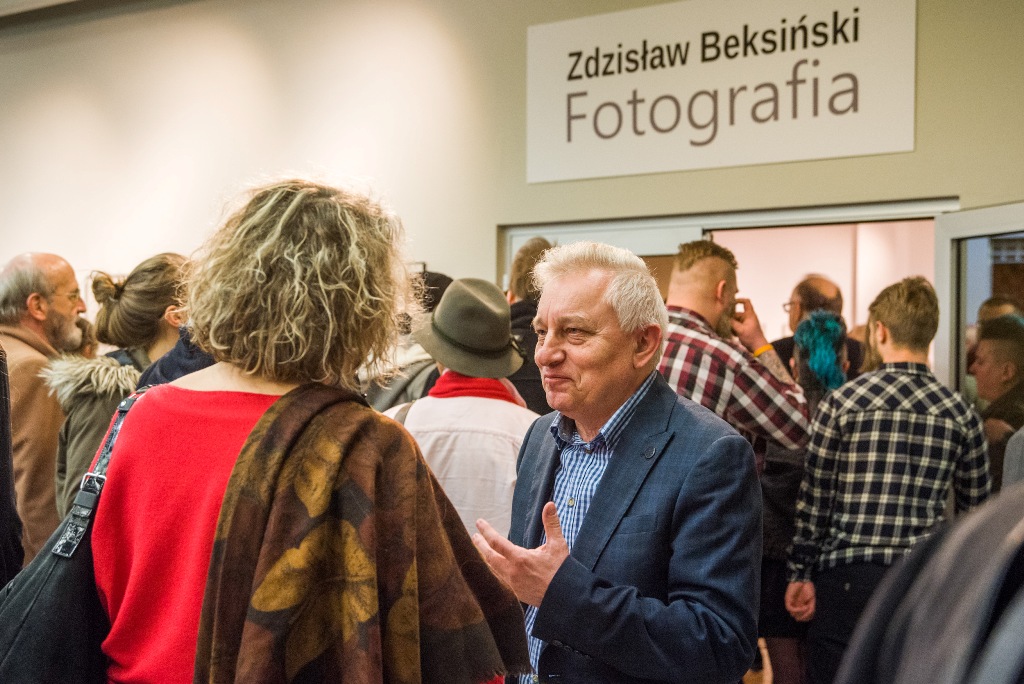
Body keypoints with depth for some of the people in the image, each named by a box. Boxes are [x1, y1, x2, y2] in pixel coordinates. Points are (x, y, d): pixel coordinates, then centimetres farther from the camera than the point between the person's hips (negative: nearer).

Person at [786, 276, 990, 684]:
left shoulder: (841, 402, -4)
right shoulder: (960, 414, 2)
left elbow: (813, 500, -3)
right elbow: (976, 510, 8)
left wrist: (800, 574, 5)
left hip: (845, 582, -2)